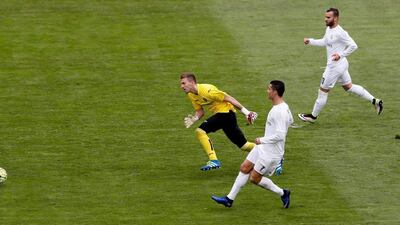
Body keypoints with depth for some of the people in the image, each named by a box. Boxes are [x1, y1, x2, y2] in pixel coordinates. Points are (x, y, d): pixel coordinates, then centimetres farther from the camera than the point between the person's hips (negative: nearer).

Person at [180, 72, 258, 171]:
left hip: (226, 112, -8)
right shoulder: (191, 95, 3)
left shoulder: (206, 90, -23)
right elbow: (200, 111, 13)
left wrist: (245, 111, -18)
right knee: (243, 145, 12)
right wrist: (194, 119, -10)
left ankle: (214, 161, -19)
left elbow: (228, 98, -18)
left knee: (200, 131, -21)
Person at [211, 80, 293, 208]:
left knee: (254, 178, 1)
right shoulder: (283, 107, 4)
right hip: (263, 148, 10)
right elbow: (290, 121, 23)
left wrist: (262, 140, -19)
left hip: (271, 153, -10)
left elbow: (280, 135, -32)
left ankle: (283, 194, 16)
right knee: (245, 168, 11)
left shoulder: (280, 112, -27)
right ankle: (229, 199, 17)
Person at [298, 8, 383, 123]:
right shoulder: (329, 29, 6)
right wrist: (310, 41, 13)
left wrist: (341, 55, -27)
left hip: (335, 65, -10)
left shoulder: (340, 33, -23)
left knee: (323, 91, 3)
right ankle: (375, 101, 24)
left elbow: (353, 45, -23)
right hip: (341, 65, 10)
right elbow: (324, 42, 23)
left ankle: (313, 116, 17)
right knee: (348, 87, 21)